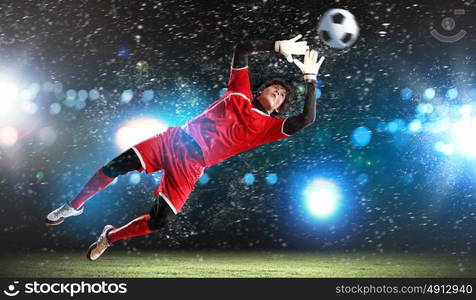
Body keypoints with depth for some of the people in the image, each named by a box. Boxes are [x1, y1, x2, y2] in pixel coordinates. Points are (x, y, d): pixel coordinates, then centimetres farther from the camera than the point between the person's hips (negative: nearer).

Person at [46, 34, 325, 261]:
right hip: (174, 140, 2)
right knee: (116, 166, -9)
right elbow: (242, 49, 5)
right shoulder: (240, 93, 9)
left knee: (160, 221, -12)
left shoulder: (266, 126, 3)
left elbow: (306, 119, -11)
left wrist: (310, 78, -13)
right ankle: (74, 206, 15)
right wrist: (278, 46, -5)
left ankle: (110, 236, 16)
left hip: (190, 166, -1)